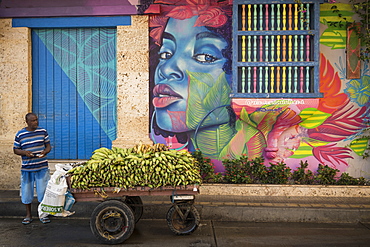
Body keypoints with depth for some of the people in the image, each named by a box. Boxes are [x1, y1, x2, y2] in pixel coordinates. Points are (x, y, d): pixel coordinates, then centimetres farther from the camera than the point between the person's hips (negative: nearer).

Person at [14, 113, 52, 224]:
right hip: (26, 168, 0)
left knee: (43, 191, 5)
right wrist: (24, 152, -15)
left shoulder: (43, 131, 3)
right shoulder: (20, 134, 0)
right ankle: (28, 215, 25)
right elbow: (15, 150, 5)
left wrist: (45, 152, -13)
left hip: (42, 167, 0)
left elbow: (48, 146, 8)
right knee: (26, 191, 9)